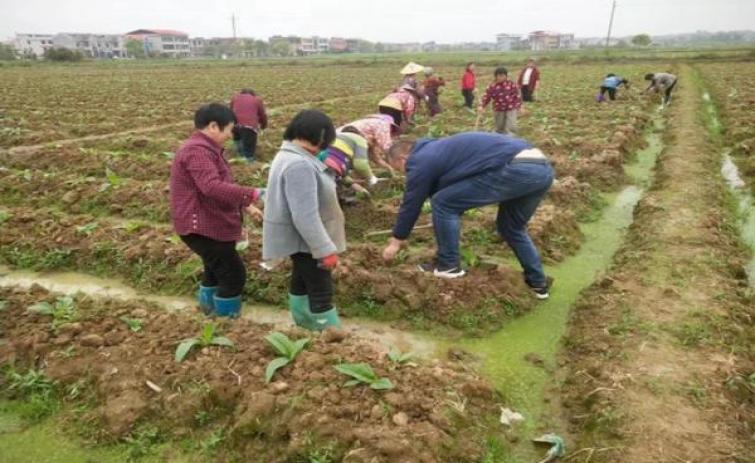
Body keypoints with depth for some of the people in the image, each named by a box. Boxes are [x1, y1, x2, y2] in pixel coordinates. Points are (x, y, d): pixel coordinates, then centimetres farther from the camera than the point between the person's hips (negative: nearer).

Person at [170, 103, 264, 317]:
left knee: (216, 269, 27)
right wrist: (252, 194, -35)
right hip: (201, 227, -12)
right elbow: (212, 187, -35)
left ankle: (210, 308, 44)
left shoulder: (205, 149, 16)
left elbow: (223, 184, 22)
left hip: (209, 224, 12)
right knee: (233, 275, -5)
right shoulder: (197, 150, -22)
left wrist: (246, 205, 14)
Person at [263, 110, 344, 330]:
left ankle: (306, 328, 38)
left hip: (300, 238, 11)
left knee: (302, 284, 22)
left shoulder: (289, 155, 7)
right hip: (306, 240, -11)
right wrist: (326, 249, -27)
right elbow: (306, 216, -31)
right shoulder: (299, 165, -28)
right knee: (321, 293, -1)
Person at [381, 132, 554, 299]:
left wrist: (396, 240, 25)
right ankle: (538, 282, 36)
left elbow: (411, 204, 10)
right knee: (511, 228, 30)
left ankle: (448, 265, 13)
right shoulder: (438, 149, 32)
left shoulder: (420, 161, 4)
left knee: (443, 204, 1)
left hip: (516, 169, -10)